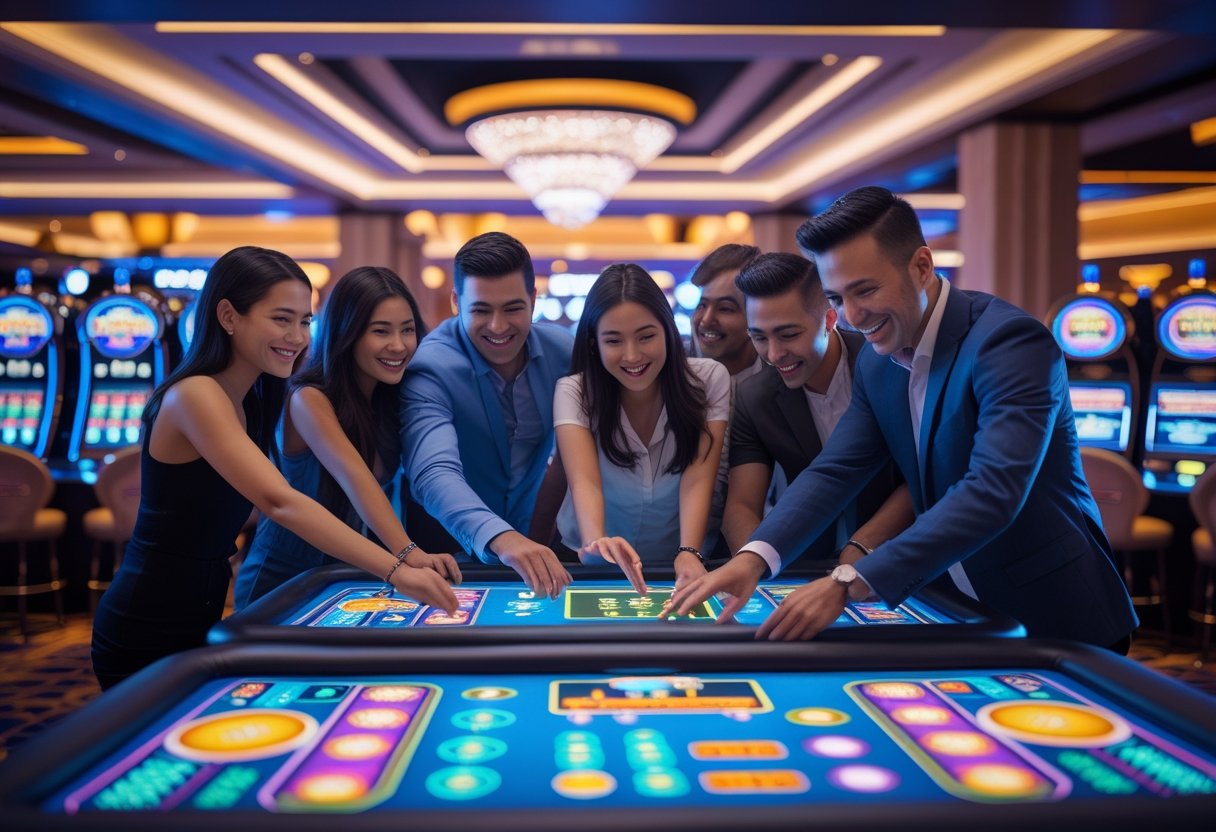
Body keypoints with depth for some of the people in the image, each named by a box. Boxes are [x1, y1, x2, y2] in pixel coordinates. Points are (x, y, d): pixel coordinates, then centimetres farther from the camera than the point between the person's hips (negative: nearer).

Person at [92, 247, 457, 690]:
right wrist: (396, 571, -41)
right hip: (147, 636, -8)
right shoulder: (195, 395, -21)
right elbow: (279, 502, -34)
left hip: (198, 623, 9)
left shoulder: (254, 399, 6)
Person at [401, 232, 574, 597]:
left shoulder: (562, 350, -7)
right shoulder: (429, 369, -20)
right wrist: (501, 538, -52)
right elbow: (435, 473, -35)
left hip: (533, 541, 2)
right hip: (447, 551, -2)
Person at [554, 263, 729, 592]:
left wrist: (689, 553, -32)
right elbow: (584, 481, -24)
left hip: (678, 565, 0)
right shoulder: (575, 393, -11)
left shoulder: (710, 379, -8)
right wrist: (597, 540, -44)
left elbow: (697, 481, -16)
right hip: (593, 568, 0)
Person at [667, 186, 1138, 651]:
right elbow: (835, 470, -5)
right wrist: (753, 557, -22)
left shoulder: (1011, 342, -22)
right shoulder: (876, 364, 1)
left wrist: (849, 584, -39)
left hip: (1055, 622, -6)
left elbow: (992, 493, -33)